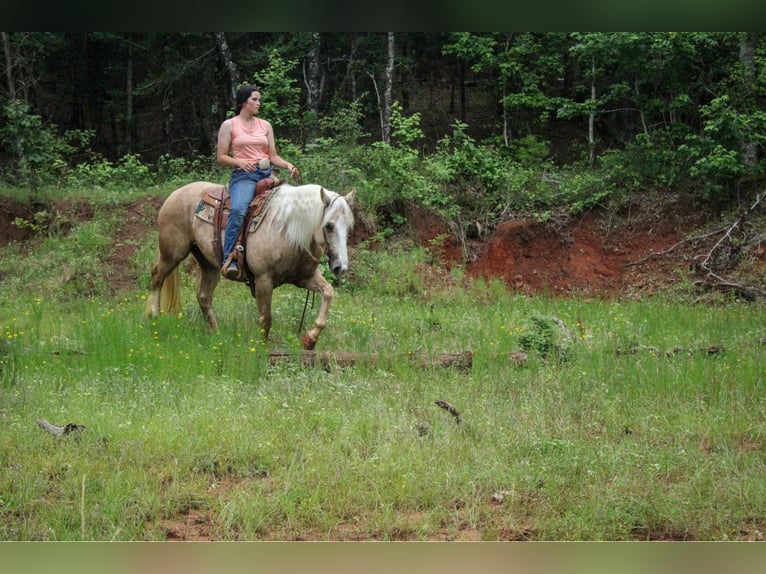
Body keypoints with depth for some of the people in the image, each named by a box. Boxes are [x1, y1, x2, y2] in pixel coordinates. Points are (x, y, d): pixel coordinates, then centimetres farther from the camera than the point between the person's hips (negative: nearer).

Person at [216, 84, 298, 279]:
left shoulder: (265, 126, 18)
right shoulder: (229, 125, 6)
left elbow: (273, 156, 16)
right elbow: (221, 157, 3)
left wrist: (287, 165, -4)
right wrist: (240, 162, -15)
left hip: (266, 175, 5)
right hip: (243, 175, -5)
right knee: (238, 210, -33)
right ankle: (229, 260, -36)